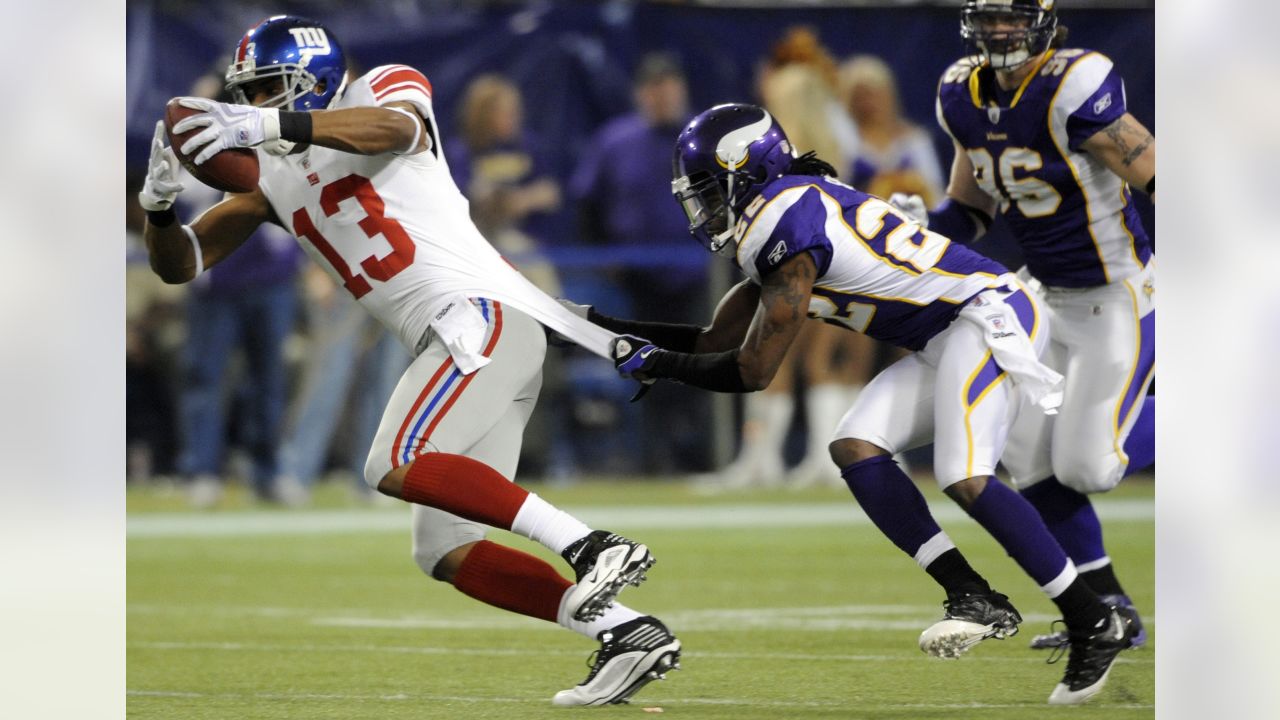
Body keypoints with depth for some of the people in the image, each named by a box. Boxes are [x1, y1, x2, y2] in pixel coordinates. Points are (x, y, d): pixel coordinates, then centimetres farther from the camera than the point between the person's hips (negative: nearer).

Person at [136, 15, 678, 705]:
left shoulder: (385, 86, 1)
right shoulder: (272, 174, 20)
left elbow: (396, 125, -25)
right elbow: (178, 263, 17)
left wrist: (274, 124, -34)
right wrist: (159, 201, -5)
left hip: (485, 312, -9)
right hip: (453, 345, 9)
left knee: (396, 466, -27)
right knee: (447, 555, 2)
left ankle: (591, 545, -29)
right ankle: (629, 634, -2)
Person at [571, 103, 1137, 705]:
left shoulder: (788, 221, -16)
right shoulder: (789, 216, 15)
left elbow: (752, 370, -12)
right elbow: (716, 341, 21)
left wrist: (657, 364, 0)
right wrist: (606, 327, 17)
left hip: (991, 314, -10)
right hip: (945, 344, 10)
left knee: (965, 479, -22)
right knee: (855, 448, -2)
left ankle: (1096, 623, -14)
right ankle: (974, 598, -6)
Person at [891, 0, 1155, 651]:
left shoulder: (1075, 90, -24)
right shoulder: (965, 96, -1)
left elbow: (1159, 180, -21)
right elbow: (969, 213, 11)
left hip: (1122, 298, -8)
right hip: (1054, 303, 8)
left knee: (1087, 462, -11)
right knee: (1032, 459, 2)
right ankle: (1109, 612, 13)